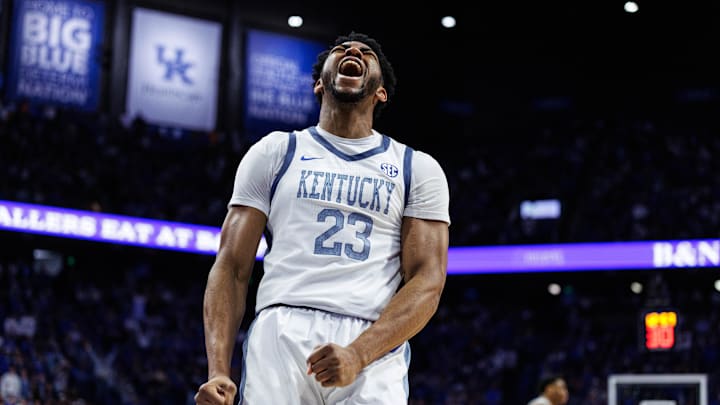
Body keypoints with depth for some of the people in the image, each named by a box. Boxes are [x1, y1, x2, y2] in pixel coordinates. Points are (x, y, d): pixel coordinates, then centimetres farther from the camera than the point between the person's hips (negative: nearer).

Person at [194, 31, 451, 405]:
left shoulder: (419, 169, 15)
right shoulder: (274, 152, 16)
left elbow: (428, 281, 4)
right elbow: (232, 267, 10)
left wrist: (358, 354, -13)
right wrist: (218, 371, -4)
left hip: (375, 347, 0)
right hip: (281, 335, 0)